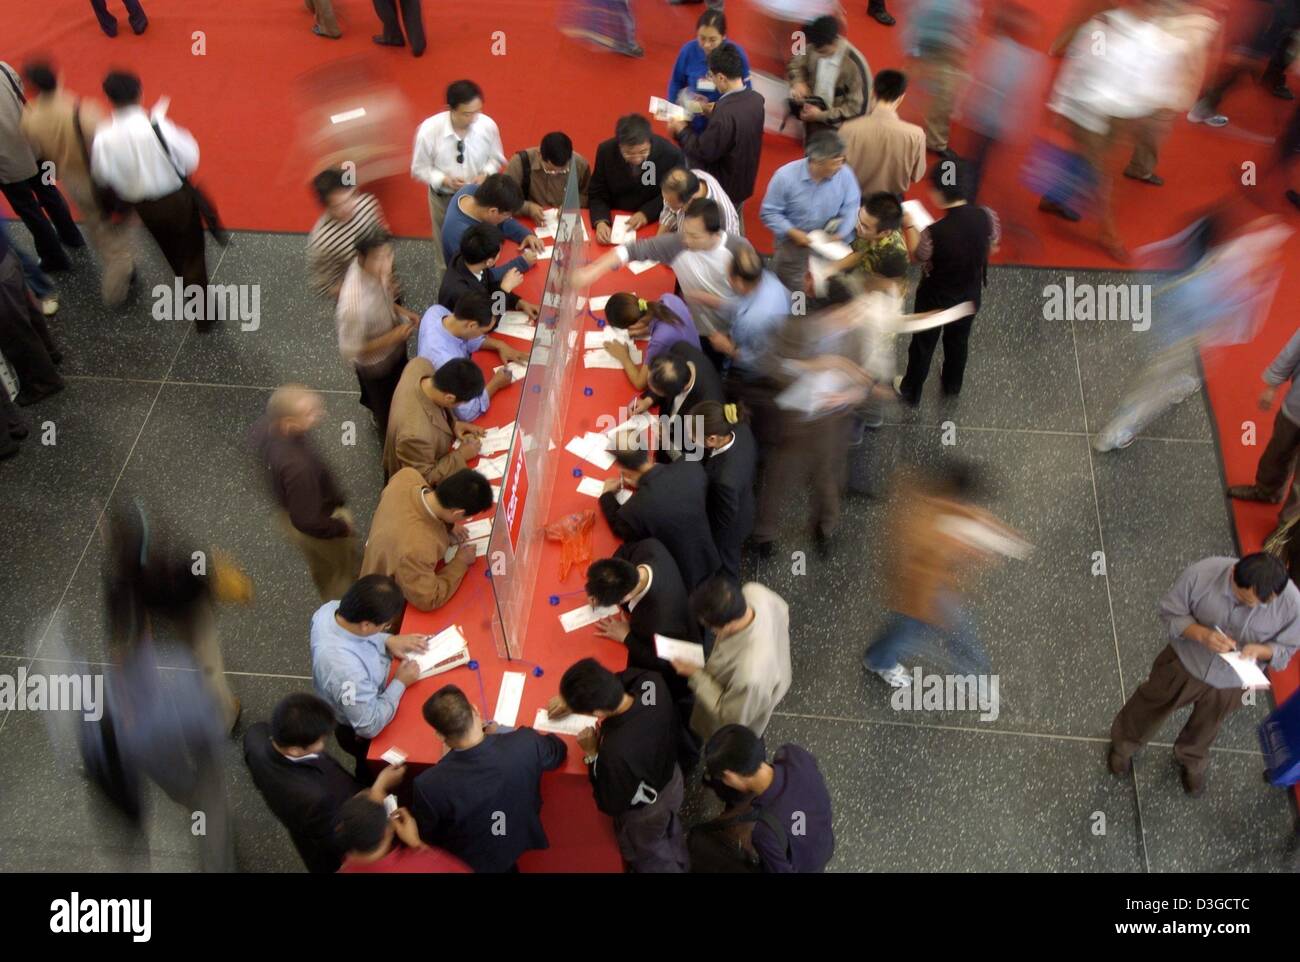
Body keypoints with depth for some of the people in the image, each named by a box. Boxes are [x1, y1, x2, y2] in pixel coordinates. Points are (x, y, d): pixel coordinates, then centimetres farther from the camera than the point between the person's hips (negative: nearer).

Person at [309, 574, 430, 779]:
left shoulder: (331, 609, -25)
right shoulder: (345, 669, -47)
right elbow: (370, 726, -32)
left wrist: (388, 641, -9)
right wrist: (400, 683, -22)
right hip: (362, 734, -7)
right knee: (375, 776, 26)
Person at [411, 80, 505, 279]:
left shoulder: (488, 125, -23)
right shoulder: (429, 130, -28)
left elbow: (496, 158, -4)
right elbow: (420, 169, -14)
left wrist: (486, 174, -25)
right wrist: (444, 180, -31)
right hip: (444, 197, -1)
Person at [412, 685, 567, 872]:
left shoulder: (428, 785, -37)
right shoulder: (526, 743, -31)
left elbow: (422, 839, -14)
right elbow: (558, 749, -4)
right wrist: (500, 734, 4)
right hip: (521, 847, 2)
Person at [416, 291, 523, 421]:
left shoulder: (436, 310, -20)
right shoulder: (447, 361, -44)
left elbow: (466, 336, 1)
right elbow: (467, 413, -37)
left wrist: (499, 345, -9)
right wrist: (495, 384, -25)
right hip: (448, 411, -7)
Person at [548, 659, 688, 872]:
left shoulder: (616, 752, -48)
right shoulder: (651, 681, -33)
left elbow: (611, 805, -26)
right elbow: (615, 682, -6)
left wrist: (591, 754, -20)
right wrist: (574, 698, -7)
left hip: (645, 813, -6)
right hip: (673, 779, 6)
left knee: (651, 861, 29)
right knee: (672, 836, 38)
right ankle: (681, 866, 65)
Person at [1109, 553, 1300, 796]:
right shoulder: (1201, 573, -35)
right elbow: (1170, 613, -18)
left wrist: (1260, 650, -35)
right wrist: (1202, 634, -37)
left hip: (1231, 682, 1)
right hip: (1184, 664, -1)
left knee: (1205, 726, 30)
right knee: (1150, 708, 24)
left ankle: (1192, 761, 63)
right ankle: (1124, 744, 56)